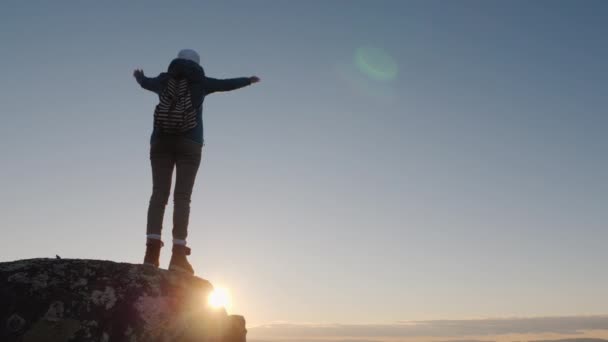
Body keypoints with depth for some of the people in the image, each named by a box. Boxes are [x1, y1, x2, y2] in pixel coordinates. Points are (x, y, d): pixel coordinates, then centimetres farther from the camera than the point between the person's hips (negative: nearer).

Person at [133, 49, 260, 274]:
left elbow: (145, 82, 37)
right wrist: (249, 80, 42)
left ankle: (152, 248, -18)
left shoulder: (164, 81, 16)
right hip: (189, 143, -2)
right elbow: (227, 84, 24)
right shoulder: (200, 82, 10)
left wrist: (138, 75, 62)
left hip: (161, 141, 2)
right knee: (182, 196, -7)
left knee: (159, 193, -4)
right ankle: (178, 254, -15)